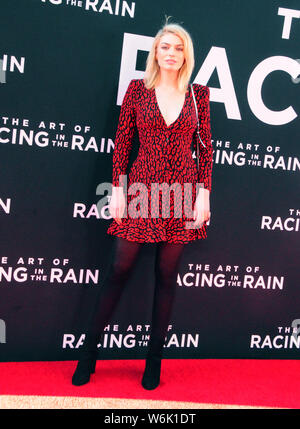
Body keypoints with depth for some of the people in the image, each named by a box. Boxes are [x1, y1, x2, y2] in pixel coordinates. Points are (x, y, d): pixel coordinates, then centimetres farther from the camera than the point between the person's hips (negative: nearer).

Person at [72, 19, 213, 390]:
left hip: (182, 190, 1)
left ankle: (154, 360, 21)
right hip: (142, 187, 0)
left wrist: (204, 194, -2)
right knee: (119, 269, 3)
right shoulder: (137, 89, 5)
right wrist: (117, 189, -3)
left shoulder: (199, 94, 7)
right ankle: (89, 352, 19)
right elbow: (122, 142, 3)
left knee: (166, 274, 7)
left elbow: (205, 147, 6)